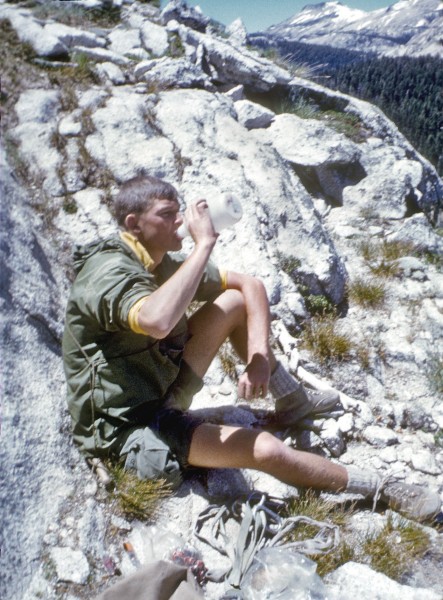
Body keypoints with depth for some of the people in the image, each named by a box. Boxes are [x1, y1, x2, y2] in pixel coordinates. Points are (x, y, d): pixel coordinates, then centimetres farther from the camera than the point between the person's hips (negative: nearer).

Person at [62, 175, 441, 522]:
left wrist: (259, 358, -14)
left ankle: (291, 400, 11)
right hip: (125, 425, -8)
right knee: (264, 449, -24)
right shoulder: (109, 272, -23)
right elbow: (156, 322, -47)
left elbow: (251, 284, 2)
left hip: (159, 389, 8)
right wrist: (204, 245, -35)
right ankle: (382, 490, -1)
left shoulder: (165, 262, 0)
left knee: (236, 299, -4)